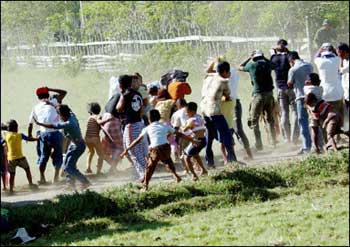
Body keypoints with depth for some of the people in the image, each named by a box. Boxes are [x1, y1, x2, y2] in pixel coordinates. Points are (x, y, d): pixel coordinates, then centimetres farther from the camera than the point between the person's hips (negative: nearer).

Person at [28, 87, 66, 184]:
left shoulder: (35, 108, 7)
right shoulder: (52, 103, -2)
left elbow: (30, 124, 12)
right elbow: (63, 93, 4)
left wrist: (29, 135, 27)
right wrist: (49, 89, 6)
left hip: (43, 134, 3)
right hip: (55, 133, -3)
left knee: (43, 156, 18)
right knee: (58, 155, 10)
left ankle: (42, 178, 17)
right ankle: (56, 177, 6)